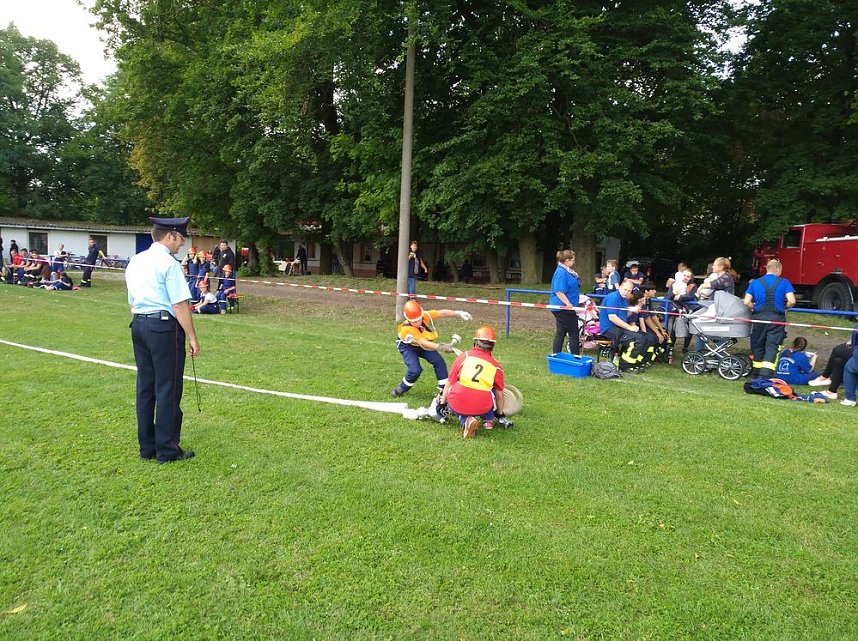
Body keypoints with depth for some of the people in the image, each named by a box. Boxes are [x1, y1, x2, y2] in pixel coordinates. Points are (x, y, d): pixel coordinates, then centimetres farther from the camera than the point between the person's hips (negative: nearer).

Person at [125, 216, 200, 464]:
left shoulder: (135, 261, 13)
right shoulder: (169, 263, -12)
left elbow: (132, 302, 18)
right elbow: (180, 306, -17)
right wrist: (192, 338, -12)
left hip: (139, 325, 8)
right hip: (164, 326, -8)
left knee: (145, 387, 14)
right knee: (168, 389, 0)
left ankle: (147, 447, 23)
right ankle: (167, 450, 9)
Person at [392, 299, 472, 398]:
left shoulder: (425, 315, -28)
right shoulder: (407, 328, -39)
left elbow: (441, 313, -21)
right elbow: (423, 343, -47)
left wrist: (457, 313, -35)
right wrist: (440, 347, -58)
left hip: (423, 344, 5)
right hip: (408, 346, -5)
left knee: (439, 362, -10)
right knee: (415, 370, -21)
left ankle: (444, 388, 1)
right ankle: (402, 388, 8)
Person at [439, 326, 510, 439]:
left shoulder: (463, 356, 5)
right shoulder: (496, 366, 7)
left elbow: (449, 383, 8)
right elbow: (499, 394, 16)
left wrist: (442, 403, 19)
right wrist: (500, 414, 33)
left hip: (458, 405, -2)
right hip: (482, 408, 2)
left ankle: (465, 420, 3)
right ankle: (488, 420, 27)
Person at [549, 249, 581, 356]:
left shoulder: (566, 271, 14)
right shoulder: (561, 272, -18)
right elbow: (559, 292, -23)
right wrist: (570, 306, -23)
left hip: (561, 308, 10)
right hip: (564, 308, -10)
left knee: (560, 333, 13)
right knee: (574, 334, -2)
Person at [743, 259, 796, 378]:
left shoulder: (755, 283, 4)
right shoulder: (784, 283, 0)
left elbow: (747, 302, -4)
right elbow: (791, 301, -10)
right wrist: (784, 307, 10)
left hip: (759, 318, 2)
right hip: (777, 319, -2)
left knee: (758, 346, 15)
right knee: (772, 347, -1)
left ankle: (757, 376, 25)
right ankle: (765, 376, -12)